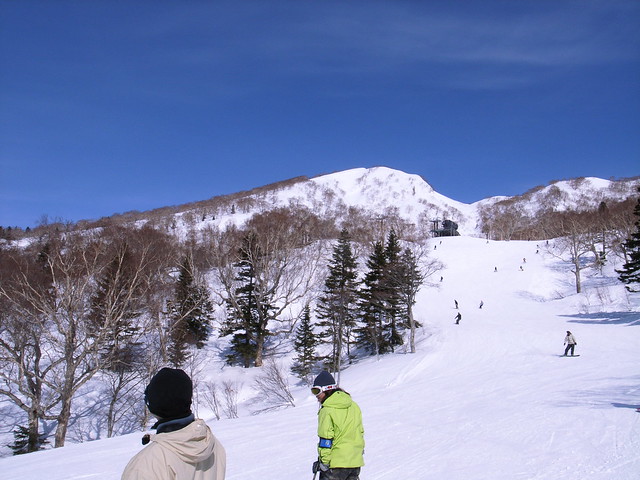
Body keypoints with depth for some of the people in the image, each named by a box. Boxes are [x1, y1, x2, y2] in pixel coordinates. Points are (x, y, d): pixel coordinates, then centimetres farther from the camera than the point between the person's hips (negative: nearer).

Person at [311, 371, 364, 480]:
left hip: (336, 463, -7)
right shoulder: (354, 406, 9)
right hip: (356, 462, 7)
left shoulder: (327, 411, -13)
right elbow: (360, 432, 16)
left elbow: (325, 440, -15)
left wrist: (324, 462, -10)